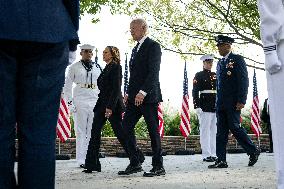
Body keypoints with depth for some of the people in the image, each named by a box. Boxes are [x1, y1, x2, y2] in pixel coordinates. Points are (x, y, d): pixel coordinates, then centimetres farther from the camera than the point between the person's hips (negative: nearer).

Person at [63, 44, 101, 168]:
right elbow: (67, 86, 3)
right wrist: (70, 102, -4)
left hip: (95, 101, 3)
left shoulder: (97, 67, 14)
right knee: (81, 131, -2)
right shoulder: (74, 67, 4)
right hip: (80, 101, -3)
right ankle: (81, 160, 1)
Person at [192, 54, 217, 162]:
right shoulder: (199, 75, 0)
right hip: (205, 107, -6)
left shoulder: (215, 75, 16)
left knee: (215, 131, 7)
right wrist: (197, 106, -15)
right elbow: (195, 91, -6)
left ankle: (213, 154, 12)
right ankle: (206, 155, -1)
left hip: (216, 106, 6)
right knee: (205, 131, -4)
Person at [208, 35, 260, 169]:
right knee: (221, 131, 3)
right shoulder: (220, 63, 19)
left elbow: (244, 81, -10)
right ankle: (221, 160, 3)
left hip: (233, 102, -7)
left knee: (234, 127, -7)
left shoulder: (237, 59, -3)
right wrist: (218, 102, 14)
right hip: (221, 103, 7)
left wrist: (241, 101, -17)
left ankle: (253, 151, 12)